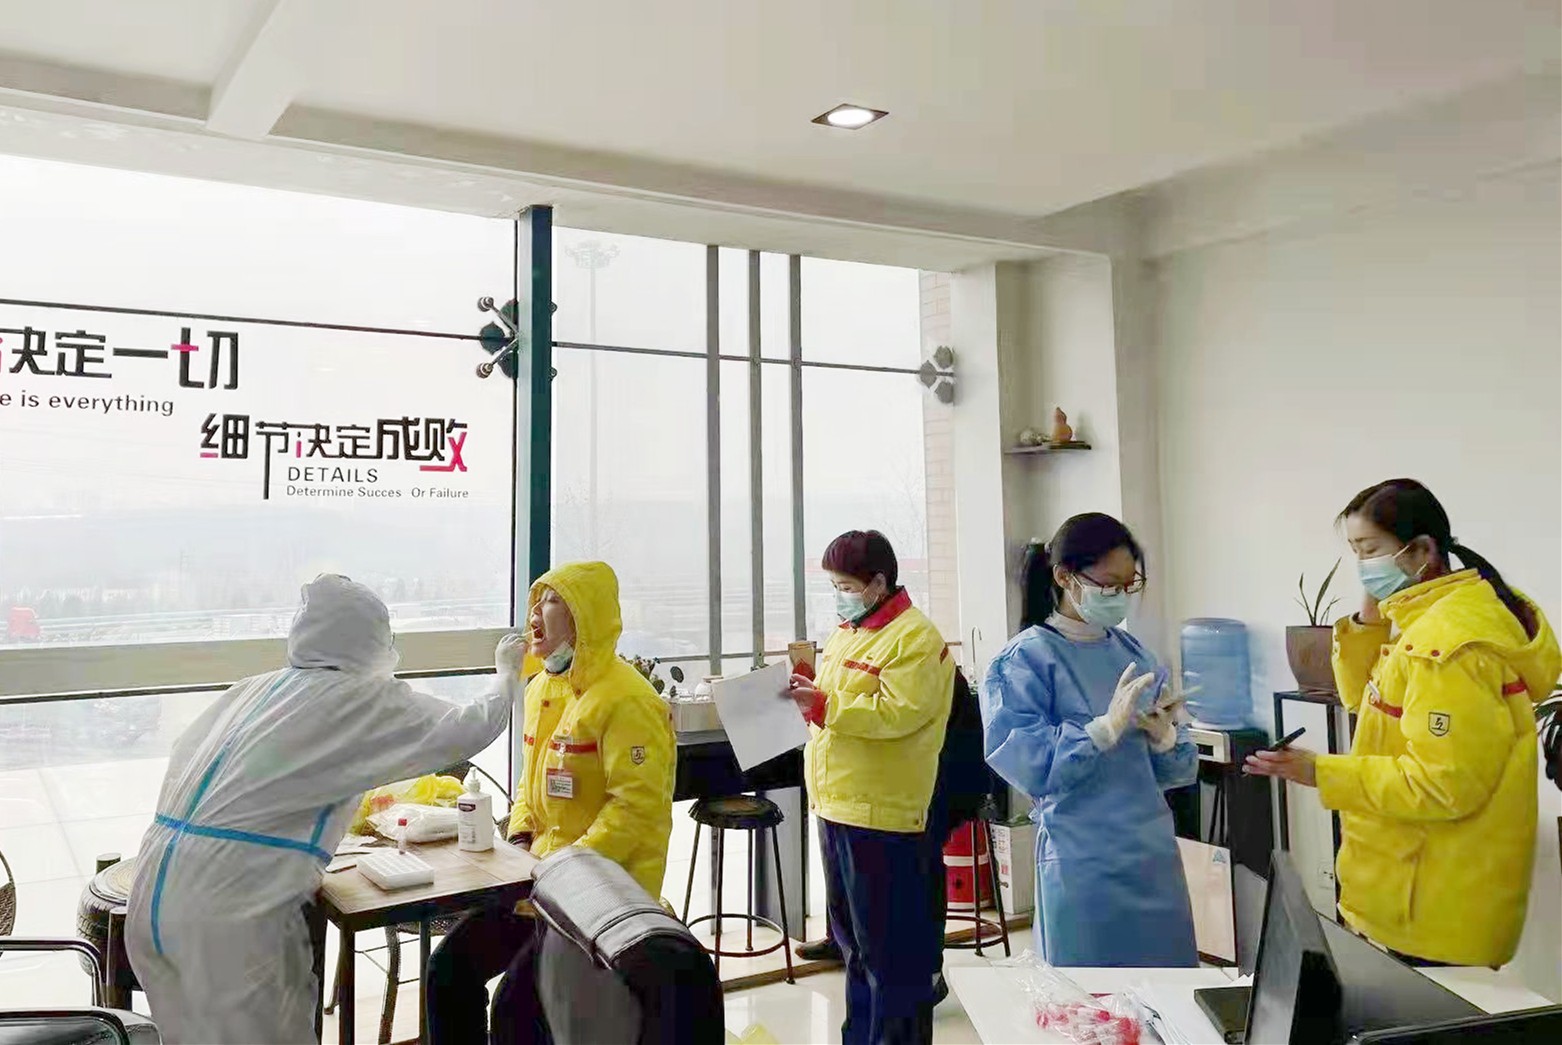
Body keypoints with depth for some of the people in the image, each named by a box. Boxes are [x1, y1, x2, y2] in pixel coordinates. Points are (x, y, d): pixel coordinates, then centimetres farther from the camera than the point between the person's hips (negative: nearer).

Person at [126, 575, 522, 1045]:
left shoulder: (255, 689, 15)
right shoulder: (363, 699, -2)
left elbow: (185, 754, 19)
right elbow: (468, 730, 1)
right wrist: (507, 672, 20)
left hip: (153, 898, 7)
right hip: (229, 909, -7)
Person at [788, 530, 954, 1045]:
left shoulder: (915, 638, -13)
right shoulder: (846, 632, 16)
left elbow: (899, 711, -24)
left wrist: (823, 705, -25)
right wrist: (807, 691, 4)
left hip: (883, 814, -9)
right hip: (836, 807, 9)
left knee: (889, 946, 0)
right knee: (851, 937, 20)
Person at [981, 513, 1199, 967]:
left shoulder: (1133, 652, 8)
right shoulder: (1026, 660, -10)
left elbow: (1174, 771, 10)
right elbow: (1028, 766, -19)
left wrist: (1163, 735, -11)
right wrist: (1107, 727, -24)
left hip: (1156, 855, 6)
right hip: (1084, 866, -6)